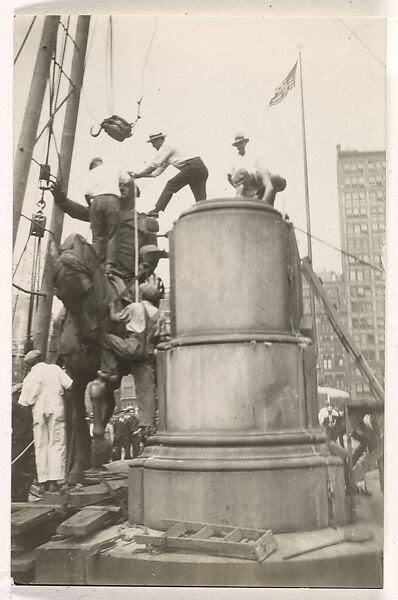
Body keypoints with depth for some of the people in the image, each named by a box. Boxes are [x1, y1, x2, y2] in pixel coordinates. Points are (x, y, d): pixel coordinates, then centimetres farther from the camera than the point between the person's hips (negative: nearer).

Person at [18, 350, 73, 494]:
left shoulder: (29, 378, 6)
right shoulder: (55, 369, 3)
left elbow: (23, 403, 2)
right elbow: (69, 385, -4)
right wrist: (62, 393, 14)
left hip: (38, 413, 2)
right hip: (56, 409, -2)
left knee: (41, 447, 8)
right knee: (57, 444, 0)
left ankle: (43, 481, 7)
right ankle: (54, 480, -8)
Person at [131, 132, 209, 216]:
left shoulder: (166, 147, 1)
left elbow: (154, 165, -5)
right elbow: (156, 172, 29)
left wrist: (140, 174, 4)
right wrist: (139, 175, 23)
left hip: (193, 167, -10)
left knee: (171, 185, -5)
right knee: (201, 199, 2)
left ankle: (157, 210, -7)